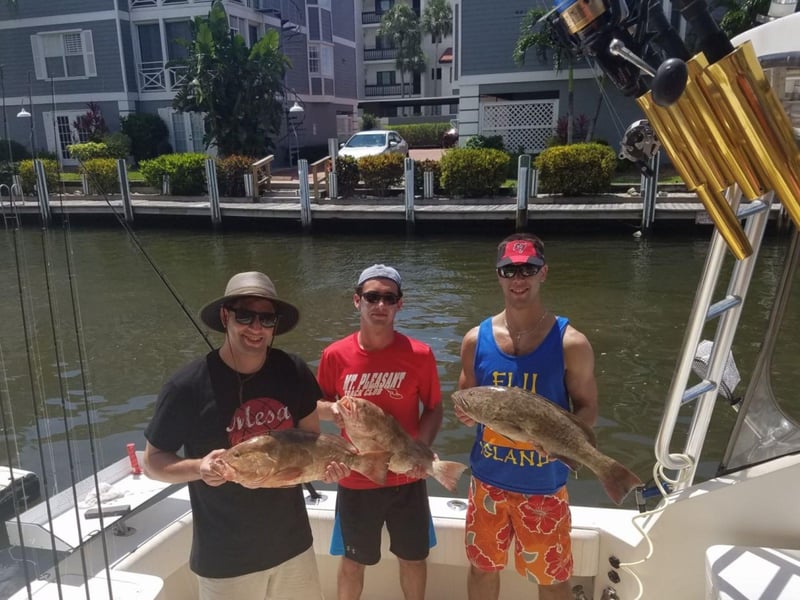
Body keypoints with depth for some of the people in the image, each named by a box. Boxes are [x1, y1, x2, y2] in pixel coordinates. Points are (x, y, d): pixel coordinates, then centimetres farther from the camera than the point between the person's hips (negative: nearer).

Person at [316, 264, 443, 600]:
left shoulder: (419, 354, -12)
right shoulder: (335, 355, -10)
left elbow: (434, 408, -1)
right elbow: (315, 405, 3)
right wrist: (332, 410, -20)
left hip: (407, 480, 0)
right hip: (356, 480, 0)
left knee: (413, 558, 19)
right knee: (353, 560, 19)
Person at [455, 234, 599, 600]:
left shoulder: (571, 343, -12)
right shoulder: (476, 339, -4)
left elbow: (588, 409, -5)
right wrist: (465, 412, -17)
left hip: (543, 485, -2)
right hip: (488, 480, 3)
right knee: (483, 566, 19)